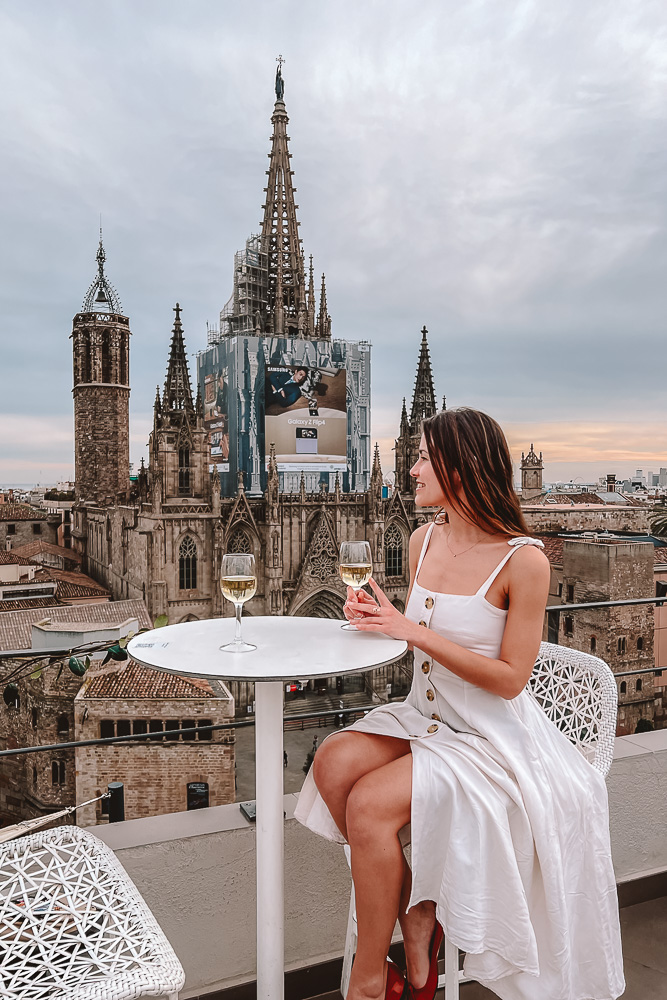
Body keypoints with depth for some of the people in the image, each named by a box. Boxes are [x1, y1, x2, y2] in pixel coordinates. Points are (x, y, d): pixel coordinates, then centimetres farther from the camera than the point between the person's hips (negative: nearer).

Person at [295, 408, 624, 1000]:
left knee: (369, 804, -25)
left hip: (493, 738, -6)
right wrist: (382, 618, -5)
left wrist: (416, 633, -22)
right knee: (334, 762, -20)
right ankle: (416, 916, 2)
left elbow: (509, 679, -17)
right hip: (423, 718, 6)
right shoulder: (424, 541, 2)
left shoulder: (523, 561, -18)